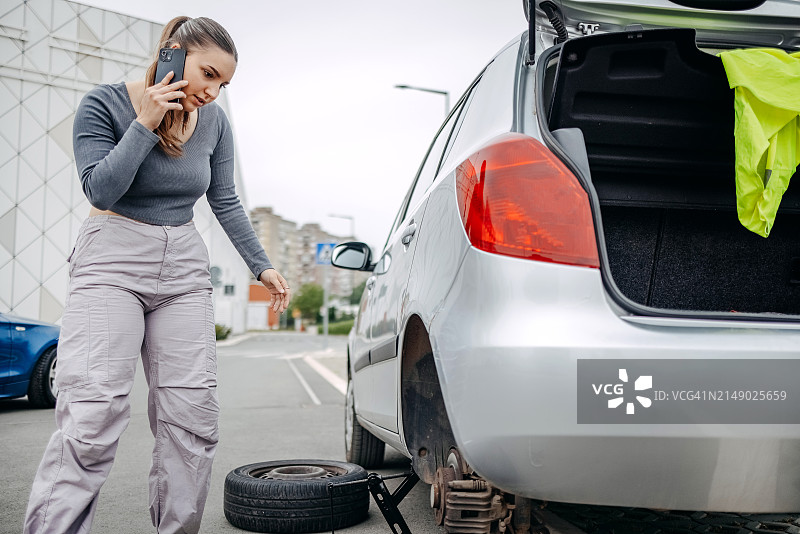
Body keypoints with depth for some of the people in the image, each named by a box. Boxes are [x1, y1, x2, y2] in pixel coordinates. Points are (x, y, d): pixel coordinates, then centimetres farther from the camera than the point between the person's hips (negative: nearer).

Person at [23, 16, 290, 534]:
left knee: (193, 414, -1)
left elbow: (226, 202, 11)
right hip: (111, 263, -4)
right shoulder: (105, 104, -7)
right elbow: (101, 190, -15)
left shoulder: (214, 122, 4)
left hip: (184, 270, 4)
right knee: (92, 413, -16)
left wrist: (262, 265, 8)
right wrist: (147, 123, -19)